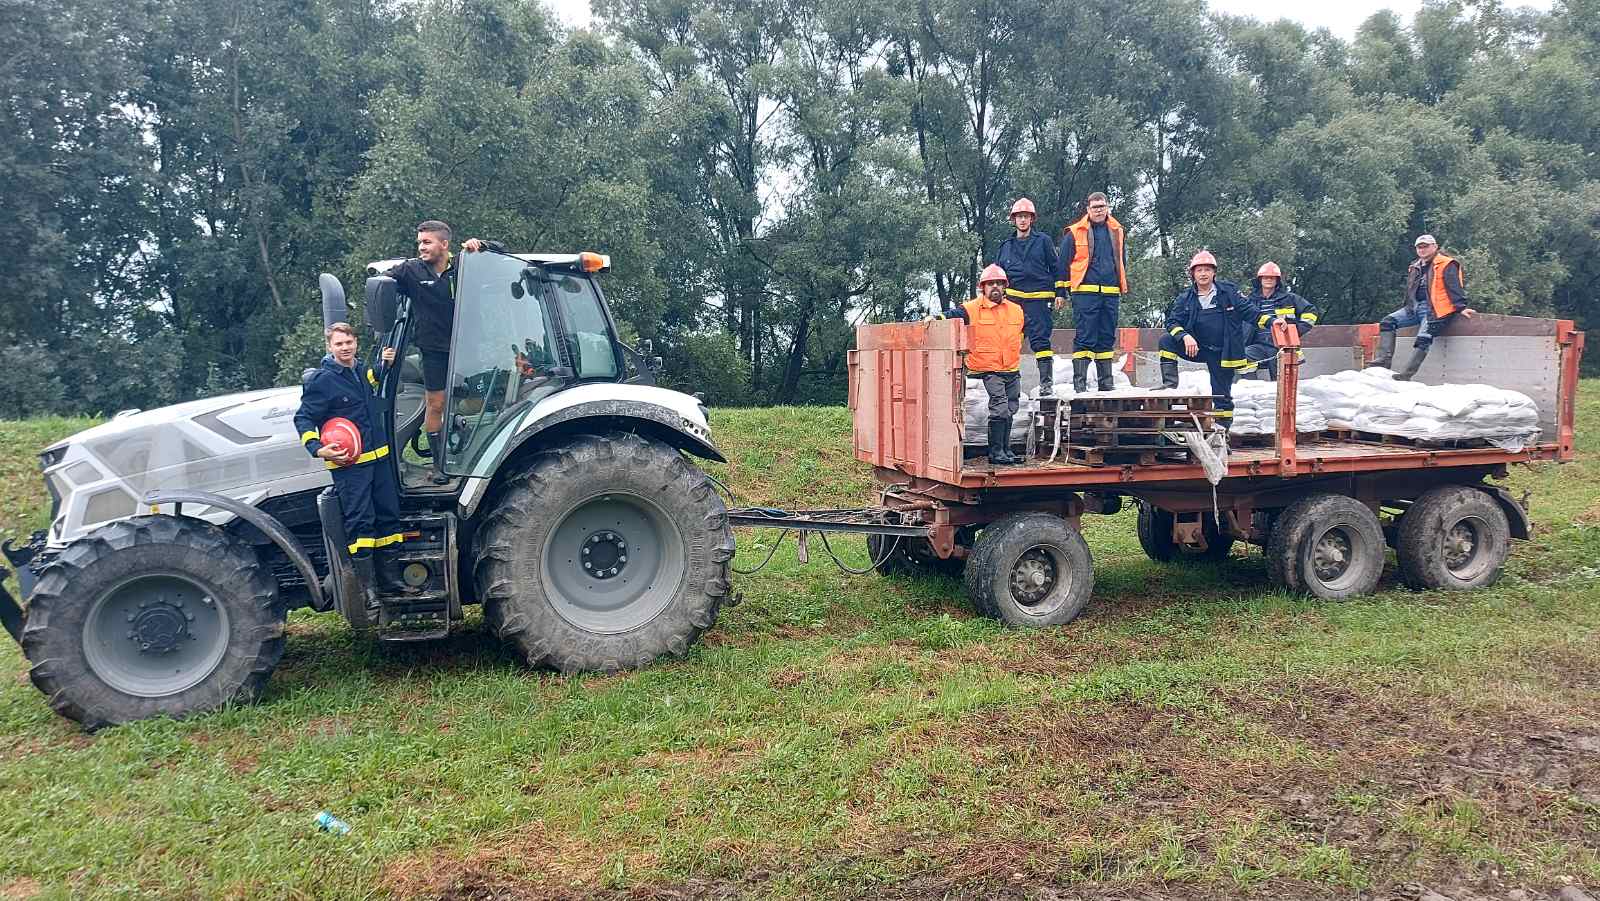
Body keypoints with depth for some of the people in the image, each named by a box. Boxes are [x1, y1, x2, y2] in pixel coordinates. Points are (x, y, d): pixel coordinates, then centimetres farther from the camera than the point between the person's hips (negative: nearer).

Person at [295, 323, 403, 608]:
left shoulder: (360, 371, 9)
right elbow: (303, 419, -8)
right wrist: (318, 449, -21)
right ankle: (368, 586, -1)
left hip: (379, 456, 7)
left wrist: (383, 364, 16)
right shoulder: (321, 380, -12)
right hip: (348, 463, -7)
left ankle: (392, 576, 22)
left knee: (389, 514, 11)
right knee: (359, 522, -7)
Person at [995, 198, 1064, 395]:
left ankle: (1046, 381, -2)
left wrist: (1059, 293, 3)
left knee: (1040, 338, -5)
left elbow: (1055, 268, 9)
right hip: (1012, 299, 3)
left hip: (1037, 298, -3)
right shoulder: (1006, 246, 15)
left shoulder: (1043, 242, 7)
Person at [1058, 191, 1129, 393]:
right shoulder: (1074, 233, 2)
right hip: (1085, 292, -4)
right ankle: (1079, 382, -7)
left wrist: (1123, 289, 21)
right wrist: (1061, 289, -1)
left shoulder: (1116, 231, 15)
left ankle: (1106, 382, 16)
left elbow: (1122, 261, 23)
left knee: (1107, 337, 9)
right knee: (1084, 337, -8)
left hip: (1111, 293, 5)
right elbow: (1064, 262, 3)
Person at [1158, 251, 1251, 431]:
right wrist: (1185, 336, -27)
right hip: (1196, 347, 1)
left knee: (1221, 393, 0)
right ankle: (1170, 385, -21)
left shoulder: (1229, 291, -3)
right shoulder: (1185, 299, -1)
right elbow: (1172, 321, -7)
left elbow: (1248, 311, 0)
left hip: (1222, 353, -1)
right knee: (1166, 341, -21)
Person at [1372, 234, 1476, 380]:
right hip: (1414, 307, 8)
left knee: (1423, 339, -22)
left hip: (1433, 309, -8)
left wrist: (1461, 307, -19)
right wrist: (1407, 310, 26)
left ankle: (1406, 375, -29)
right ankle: (1385, 360, -21)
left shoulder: (1446, 265, -1)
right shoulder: (1414, 268, 21)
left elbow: (1454, 287, -10)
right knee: (1387, 322, -9)